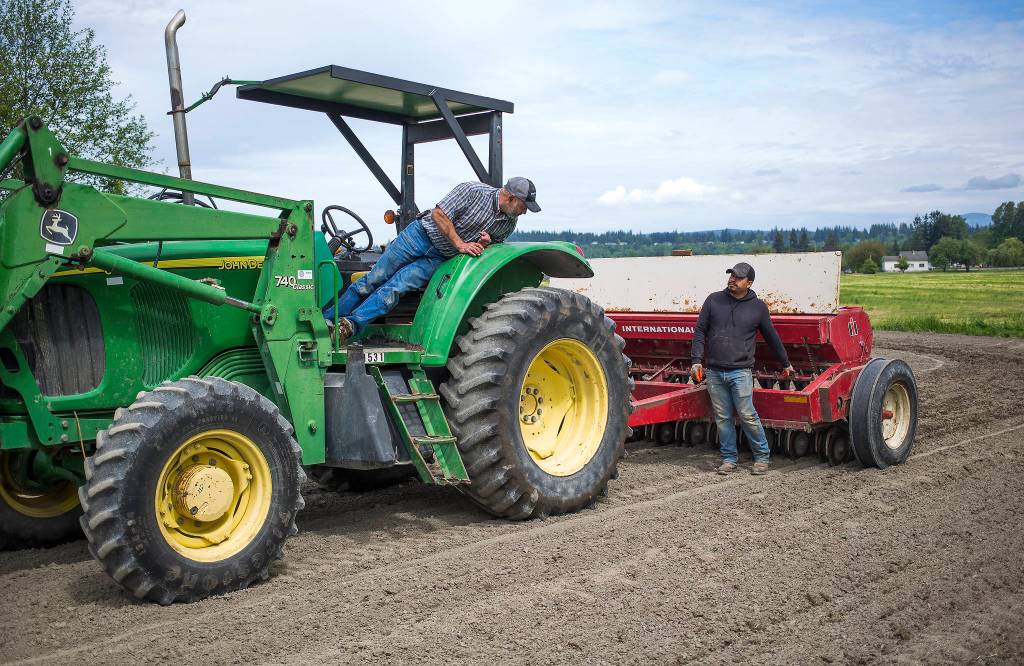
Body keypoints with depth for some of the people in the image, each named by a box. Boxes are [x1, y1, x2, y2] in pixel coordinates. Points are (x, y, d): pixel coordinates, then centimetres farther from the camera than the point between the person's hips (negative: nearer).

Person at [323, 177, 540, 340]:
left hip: (440, 258, 3)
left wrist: (484, 244, -9)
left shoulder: (508, 223, 0)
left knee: (395, 287, -16)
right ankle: (325, 319, -2)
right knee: (374, 279, -6)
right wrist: (459, 244, -21)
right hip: (422, 234, -3)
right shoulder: (473, 191, -18)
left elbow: (495, 245, 15)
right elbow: (439, 213, -16)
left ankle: (350, 326, -24)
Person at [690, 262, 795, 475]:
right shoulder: (714, 300, 8)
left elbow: (772, 337, 16)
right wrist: (696, 360, 0)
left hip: (740, 371, -2)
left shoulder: (757, 307, 5)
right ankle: (729, 459, 17)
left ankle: (761, 457, 10)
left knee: (747, 416, -6)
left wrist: (785, 364, 25)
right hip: (714, 372, 2)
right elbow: (700, 331, 10)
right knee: (722, 418, 6)